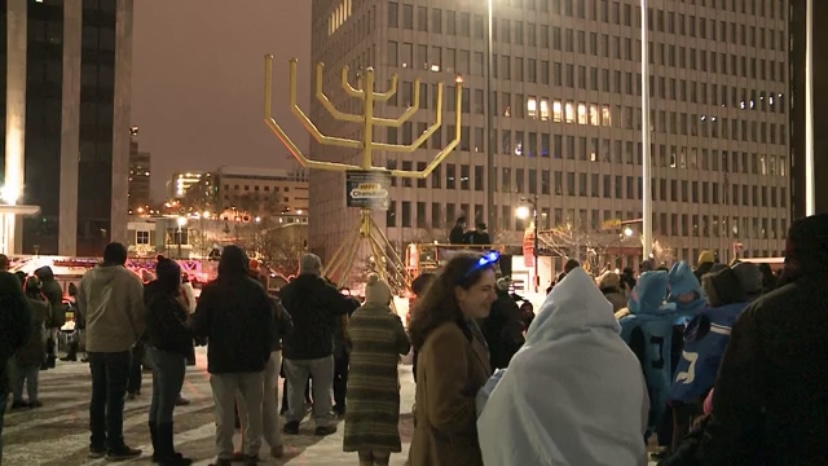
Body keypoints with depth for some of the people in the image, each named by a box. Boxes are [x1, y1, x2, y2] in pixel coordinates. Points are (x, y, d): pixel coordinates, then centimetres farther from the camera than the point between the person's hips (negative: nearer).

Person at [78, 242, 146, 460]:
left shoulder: (87, 278, 5)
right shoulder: (130, 279, -11)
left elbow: (82, 309, 13)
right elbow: (138, 312, -8)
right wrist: (137, 336, 8)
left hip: (94, 343, 5)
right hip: (119, 343, -5)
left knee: (98, 394, 14)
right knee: (115, 396, -1)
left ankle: (97, 443, 19)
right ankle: (116, 447, 4)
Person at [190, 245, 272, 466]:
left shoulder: (211, 290, -7)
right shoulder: (257, 289, -1)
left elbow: (199, 326, -7)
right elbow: (268, 324, -1)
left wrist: (191, 320, 15)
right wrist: (266, 352, 8)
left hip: (222, 359, -1)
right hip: (253, 357, 2)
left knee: (224, 411, 5)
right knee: (253, 408, 12)